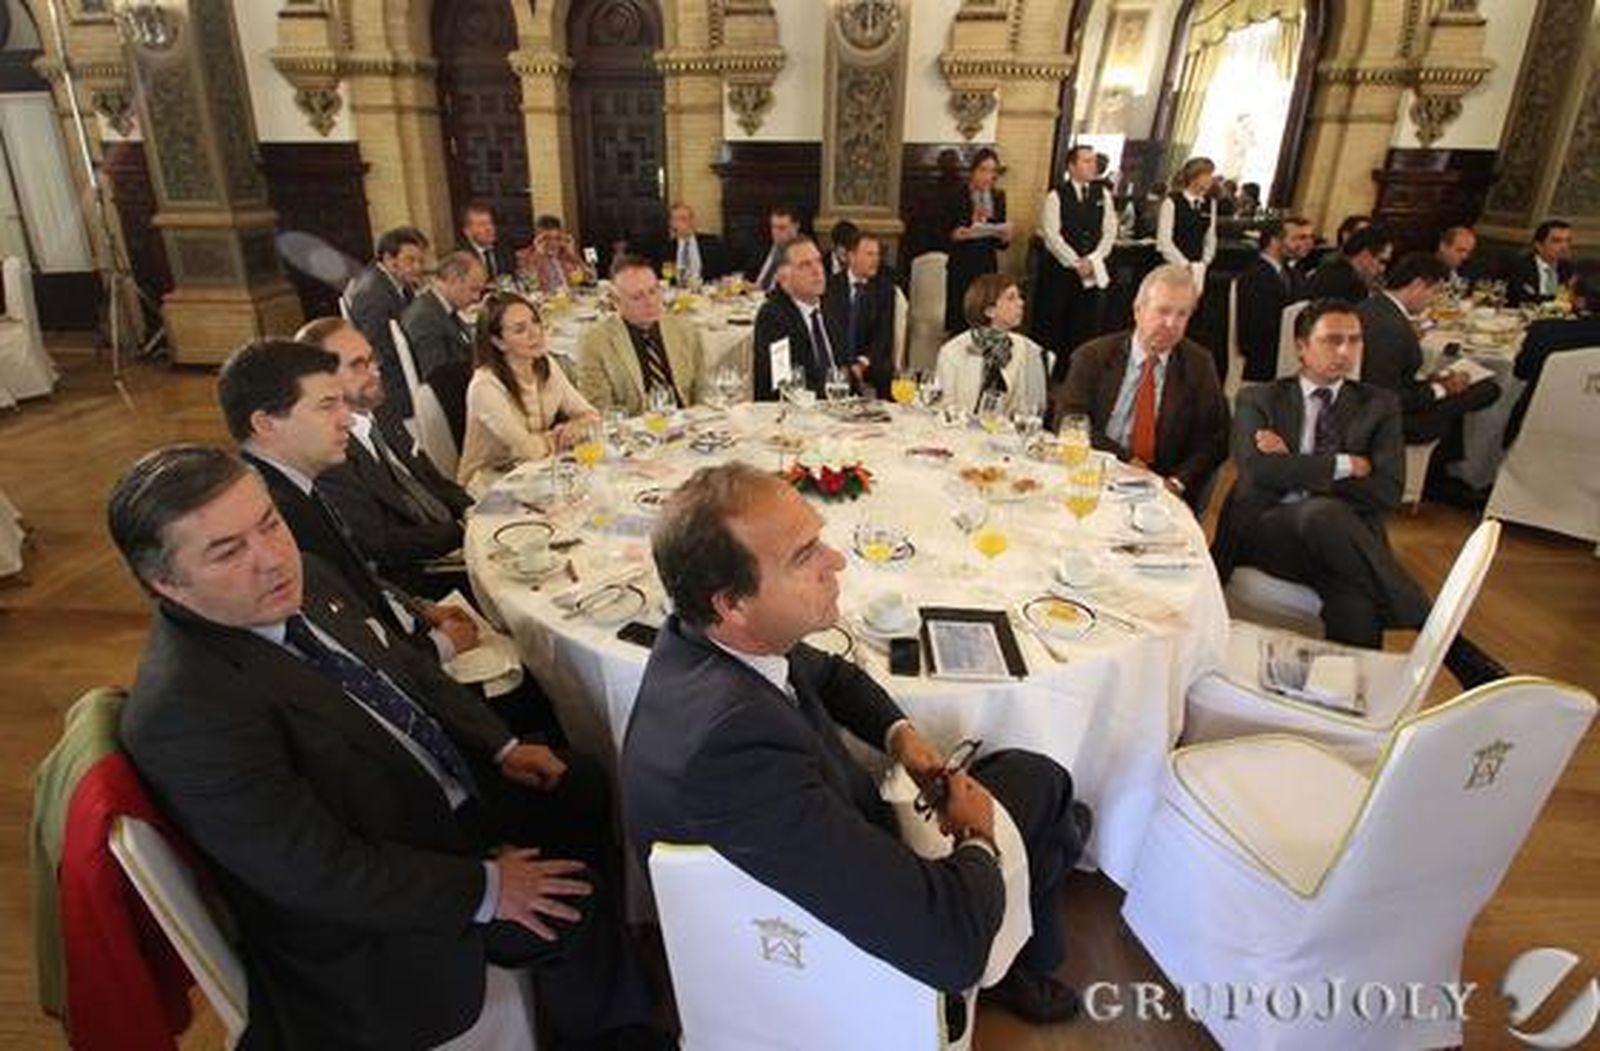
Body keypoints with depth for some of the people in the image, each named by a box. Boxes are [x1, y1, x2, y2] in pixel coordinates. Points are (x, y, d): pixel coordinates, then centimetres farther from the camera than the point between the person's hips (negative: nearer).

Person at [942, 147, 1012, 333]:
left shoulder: (998, 197, 10)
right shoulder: (957, 196, -2)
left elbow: (1000, 243, 13)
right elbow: (945, 235, -5)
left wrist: (1005, 237, -8)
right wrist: (958, 234, -25)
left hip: (988, 269, 3)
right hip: (961, 269, -3)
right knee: (958, 322, -5)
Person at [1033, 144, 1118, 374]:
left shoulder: (1103, 194, 8)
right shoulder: (1056, 196, -3)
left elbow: (1109, 232, 5)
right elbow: (1052, 235, -10)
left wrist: (1091, 261, -9)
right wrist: (1076, 263, -14)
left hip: (1093, 270, 3)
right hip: (1059, 269, -3)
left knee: (1085, 327, 3)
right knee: (1050, 324, 1)